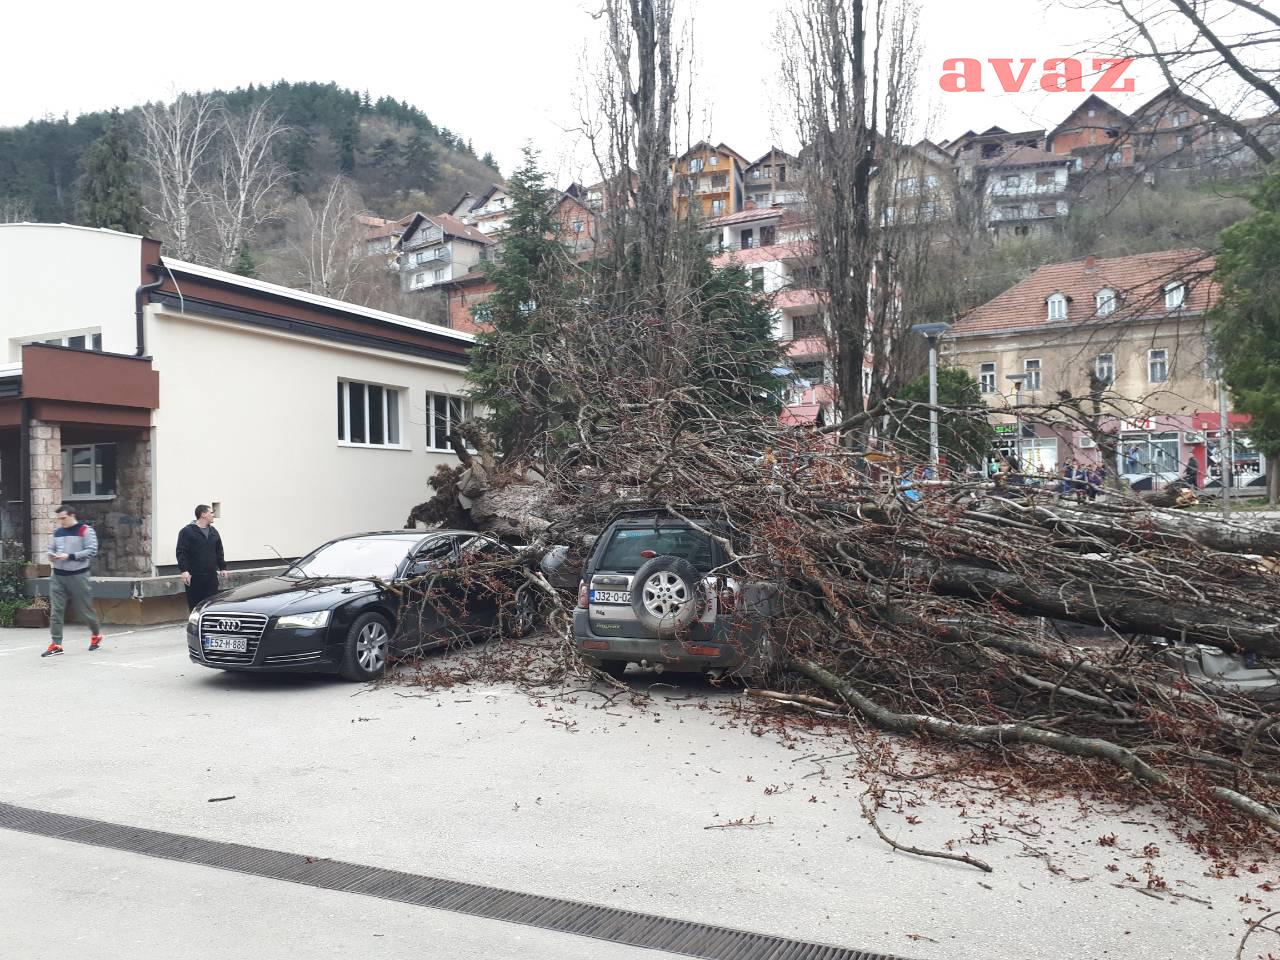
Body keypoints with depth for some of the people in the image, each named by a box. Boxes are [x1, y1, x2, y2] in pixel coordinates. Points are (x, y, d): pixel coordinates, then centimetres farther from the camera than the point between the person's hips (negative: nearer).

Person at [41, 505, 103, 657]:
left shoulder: (85, 530, -6)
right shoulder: (57, 532, 12)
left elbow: (91, 551, -12)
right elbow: (51, 548, 21)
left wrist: (69, 556, -19)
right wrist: (51, 555, -3)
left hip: (78, 576, -5)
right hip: (58, 576, 5)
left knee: (84, 609, 6)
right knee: (55, 611, -3)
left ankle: (96, 634, 29)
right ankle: (55, 644, 0)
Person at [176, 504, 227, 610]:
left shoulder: (213, 532, 15)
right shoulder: (187, 531, -5)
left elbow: (219, 552, 21)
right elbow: (181, 552, -11)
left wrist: (222, 568, 17)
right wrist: (184, 570, -20)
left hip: (211, 576, 5)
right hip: (194, 577, -5)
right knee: (195, 605, 0)